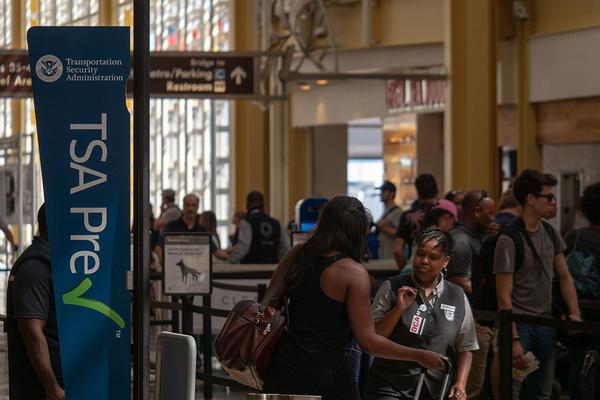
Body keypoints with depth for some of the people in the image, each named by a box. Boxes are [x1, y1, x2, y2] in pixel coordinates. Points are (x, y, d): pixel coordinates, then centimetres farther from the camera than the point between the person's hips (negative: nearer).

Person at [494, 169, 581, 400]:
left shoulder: (550, 233, 10)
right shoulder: (509, 240, -13)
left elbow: (564, 277, 17)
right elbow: (504, 296, -15)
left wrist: (575, 314, 4)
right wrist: (514, 339, -19)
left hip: (547, 325, 7)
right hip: (520, 325, -7)